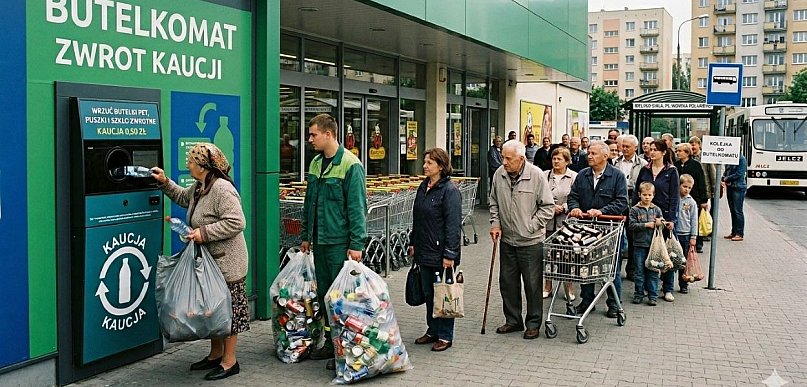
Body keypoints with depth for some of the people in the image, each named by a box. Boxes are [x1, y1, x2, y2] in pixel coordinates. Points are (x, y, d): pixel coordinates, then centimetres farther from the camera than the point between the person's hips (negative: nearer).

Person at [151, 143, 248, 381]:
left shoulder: (222, 189, -22)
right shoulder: (199, 187, 10)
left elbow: (236, 222, -27)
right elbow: (182, 197, 32)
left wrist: (204, 232, -25)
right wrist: (165, 182, 21)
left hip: (226, 262, -10)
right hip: (209, 260, 10)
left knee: (228, 308, 0)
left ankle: (229, 361, 9)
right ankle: (216, 354, 31)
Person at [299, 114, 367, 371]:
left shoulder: (350, 165, -13)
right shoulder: (315, 163, 11)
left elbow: (357, 208, -15)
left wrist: (357, 244, -18)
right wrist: (306, 236, 18)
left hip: (340, 243, -8)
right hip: (319, 241, 8)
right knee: (324, 293, 14)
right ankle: (330, 342, 25)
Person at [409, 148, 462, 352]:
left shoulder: (450, 190, -14)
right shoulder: (423, 187, 11)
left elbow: (453, 225, -17)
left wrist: (450, 254, -20)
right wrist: (413, 243, 17)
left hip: (441, 253, -8)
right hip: (424, 251, 8)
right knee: (428, 293, 15)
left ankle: (445, 336, 13)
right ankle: (432, 331, 28)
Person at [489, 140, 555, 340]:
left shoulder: (536, 175, -13)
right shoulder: (499, 175, -1)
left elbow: (548, 207, -8)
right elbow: (494, 203, 14)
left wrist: (531, 226, -10)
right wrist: (495, 223, 2)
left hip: (531, 241, -4)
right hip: (507, 240, 5)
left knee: (533, 284, 4)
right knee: (508, 282, 13)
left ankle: (533, 323, 18)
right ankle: (513, 320, 28)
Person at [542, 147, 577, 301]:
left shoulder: (574, 177, 0)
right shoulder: (545, 176, 9)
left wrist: (562, 208, -14)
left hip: (566, 222, -2)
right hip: (548, 222, 3)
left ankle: (570, 289, 12)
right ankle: (547, 287, 18)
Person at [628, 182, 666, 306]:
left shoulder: (656, 209, 7)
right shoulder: (635, 209, 0)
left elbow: (663, 225, 11)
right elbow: (632, 225, -8)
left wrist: (660, 223, -11)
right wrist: (646, 225, -13)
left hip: (653, 244, 1)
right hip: (639, 244, -1)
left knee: (653, 272, 4)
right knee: (639, 271, 6)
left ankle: (653, 296, 10)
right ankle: (638, 294, 16)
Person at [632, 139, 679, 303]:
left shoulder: (671, 171, -1)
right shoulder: (645, 170, 8)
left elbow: (674, 197, -3)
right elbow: (636, 193, 9)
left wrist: (671, 219, -10)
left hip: (665, 215, -3)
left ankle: (668, 289, 8)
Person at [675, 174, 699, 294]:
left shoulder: (691, 202, 2)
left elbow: (694, 220, 3)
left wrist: (693, 237, 0)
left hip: (686, 235, 0)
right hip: (673, 233, 0)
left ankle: (684, 285, 14)